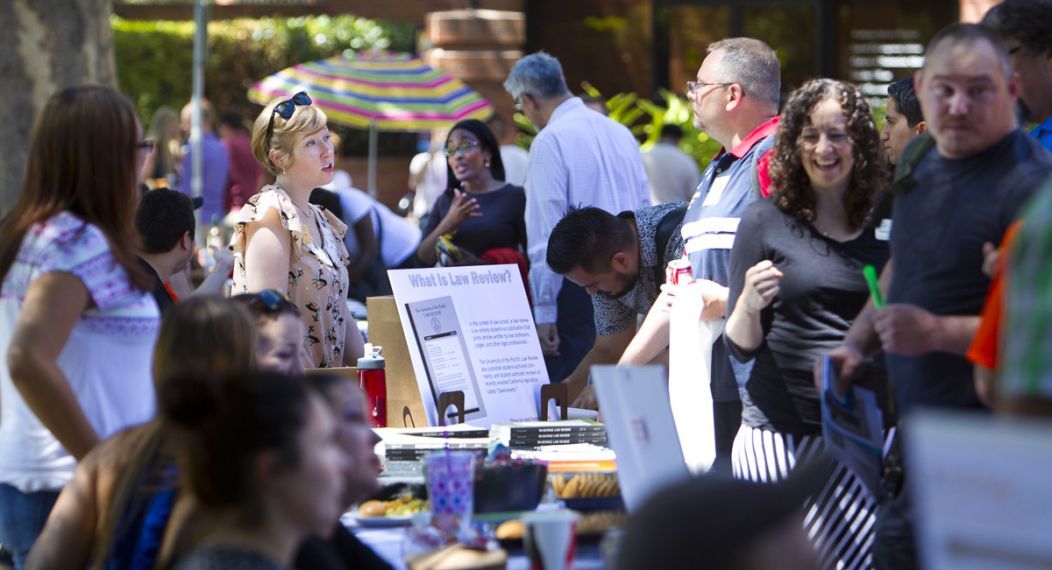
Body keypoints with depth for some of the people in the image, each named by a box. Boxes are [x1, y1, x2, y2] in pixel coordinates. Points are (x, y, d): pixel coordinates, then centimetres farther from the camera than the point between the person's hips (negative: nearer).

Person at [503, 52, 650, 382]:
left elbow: (547, 230, -14)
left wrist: (544, 312, -14)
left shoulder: (551, 141, -10)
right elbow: (645, 210, 16)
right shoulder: (620, 132, 13)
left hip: (579, 282, -8)